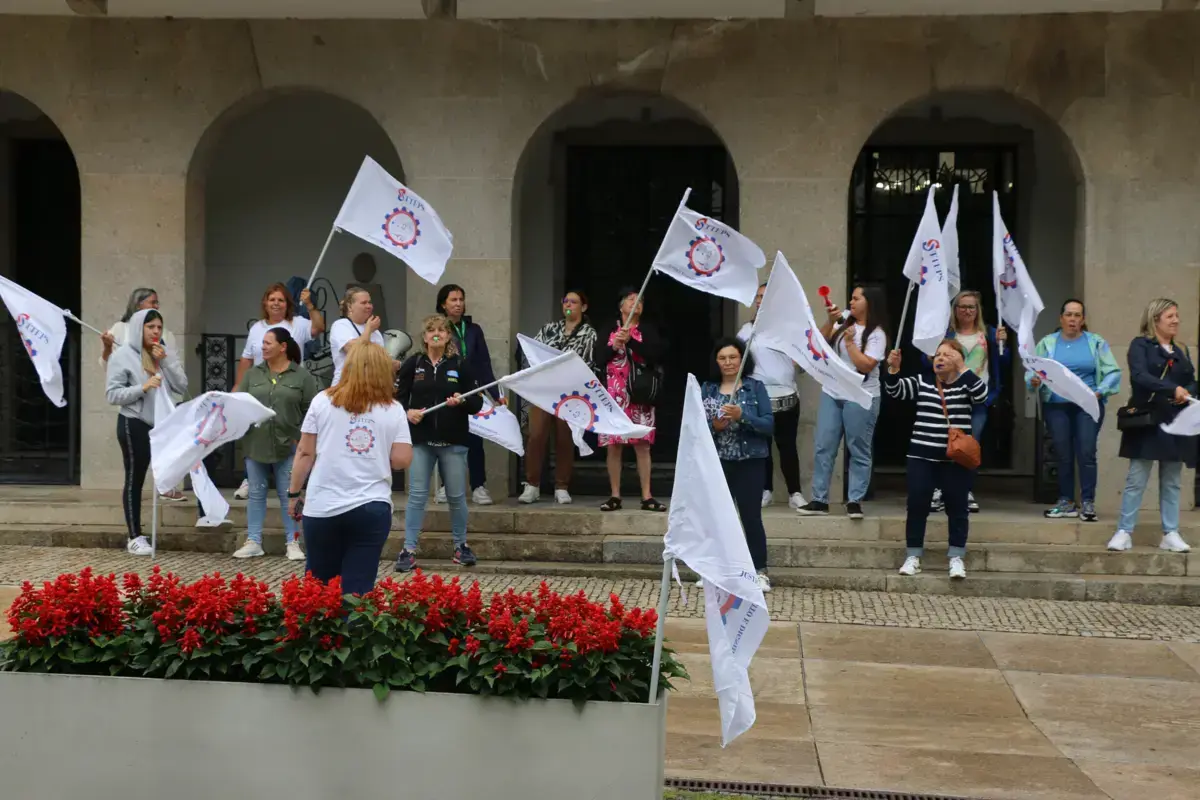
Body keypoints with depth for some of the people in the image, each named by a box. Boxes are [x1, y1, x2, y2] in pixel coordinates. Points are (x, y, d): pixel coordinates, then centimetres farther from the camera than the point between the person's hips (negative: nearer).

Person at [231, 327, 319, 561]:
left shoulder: (302, 376, -2)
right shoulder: (252, 374, 9)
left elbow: (311, 410, -3)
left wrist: (301, 437, -9)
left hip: (287, 446, -3)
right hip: (255, 445, 3)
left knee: (288, 496, 3)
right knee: (256, 494, 9)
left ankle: (293, 543, 10)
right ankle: (253, 542, 15)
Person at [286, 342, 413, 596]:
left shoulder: (323, 401, 2)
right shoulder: (393, 409, 2)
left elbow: (305, 453, 4)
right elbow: (402, 460, -2)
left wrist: (294, 492, 14)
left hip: (322, 507, 0)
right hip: (372, 507, 0)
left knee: (318, 585, 13)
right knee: (358, 588, 2)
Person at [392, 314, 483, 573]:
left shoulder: (460, 364, 2)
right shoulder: (412, 364, 4)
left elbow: (477, 403, 2)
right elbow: (398, 396, 8)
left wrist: (462, 401, -18)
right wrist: (407, 412, -12)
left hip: (453, 441, 0)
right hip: (420, 440, 0)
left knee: (457, 496, 7)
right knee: (417, 495, 0)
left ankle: (461, 546, 23)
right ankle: (409, 550, 4)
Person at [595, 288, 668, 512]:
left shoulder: (648, 330, 9)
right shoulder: (609, 330, 11)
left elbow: (657, 354, -7)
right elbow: (598, 358, 4)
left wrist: (630, 341, -13)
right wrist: (614, 346, -12)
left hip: (639, 395, -1)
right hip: (613, 394, 1)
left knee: (642, 445, -3)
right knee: (613, 445, 0)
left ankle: (647, 497, -1)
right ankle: (615, 496, 7)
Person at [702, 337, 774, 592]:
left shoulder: (756, 387, 0)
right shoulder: (707, 389, 6)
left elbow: (769, 425, -7)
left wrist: (742, 415, -20)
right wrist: (714, 426, -17)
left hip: (749, 462, -2)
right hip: (717, 462, 2)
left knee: (751, 517, -3)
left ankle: (760, 571, 6)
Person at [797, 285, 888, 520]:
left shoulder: (876, 334, -7)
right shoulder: (845, 326, 12)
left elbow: (865, 366, -16)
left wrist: (849, 342, -11)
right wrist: (831, 321, -3)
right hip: (832, 394, 6)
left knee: (858, 451, 1)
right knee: (823, 448, 4)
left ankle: (854, 501, 6)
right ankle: (819, 500, 7)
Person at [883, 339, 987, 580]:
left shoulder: (965, 384, 2)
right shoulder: (922, 382, 7)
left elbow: (982, 395, -18)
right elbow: (895, 390, -3)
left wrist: (962, 368, -20)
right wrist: (893, 368, -21)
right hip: (922, 457, 2)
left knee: (957, 507, 3)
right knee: (917, 505, 1)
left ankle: (956, 557, 10)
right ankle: (913, 556, 10)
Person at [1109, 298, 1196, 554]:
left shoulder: (1182, 352, 17)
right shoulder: (1140, 345, -1)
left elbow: (1192, 382, 12)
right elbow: (1139, 376, -16)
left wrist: (1187, 394, -11)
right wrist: (1172, 389, -27)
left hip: (1176, 424, 5)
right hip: (1147, 421, -5)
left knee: (1171, 482, 8)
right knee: (1136, 480, -5)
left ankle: (1171, 534, 12)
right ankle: (1124, 532, -1)